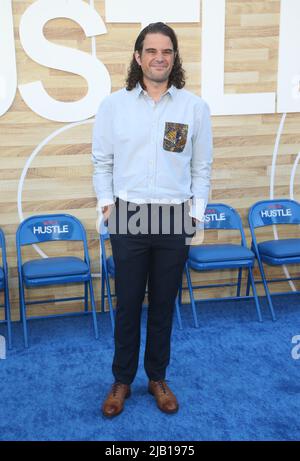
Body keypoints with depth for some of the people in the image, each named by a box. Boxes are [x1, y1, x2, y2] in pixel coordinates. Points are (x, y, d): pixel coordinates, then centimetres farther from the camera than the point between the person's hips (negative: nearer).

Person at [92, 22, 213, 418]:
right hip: (128, 218, 0)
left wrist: (196, 213, 0)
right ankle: (122, 381, 26)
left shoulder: (194, 107, 1)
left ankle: (157, 377, 30)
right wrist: (106, 203, -2)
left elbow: (202, 167, 5)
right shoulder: (113, 104, 1)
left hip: (175, 220, 1)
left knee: (164, 303, 11)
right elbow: (102, 160, 7)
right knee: (128, 303, 8)